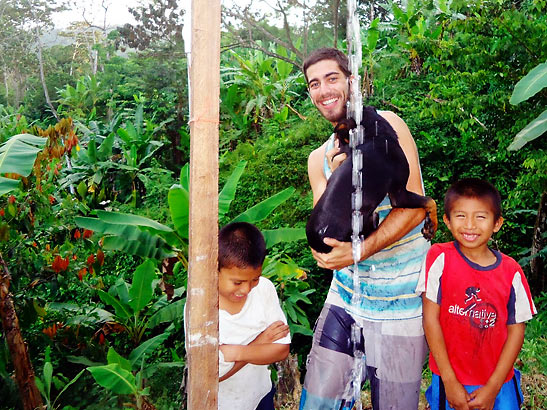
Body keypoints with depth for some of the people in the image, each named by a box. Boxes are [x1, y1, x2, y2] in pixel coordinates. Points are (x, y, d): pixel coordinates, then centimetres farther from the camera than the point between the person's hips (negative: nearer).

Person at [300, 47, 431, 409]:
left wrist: (359, 251, -24)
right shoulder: (319, 159, 7)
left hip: (400, 302, -4)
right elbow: (325, 239, 1)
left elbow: (414, 207, -15)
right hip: (345, 298, 4)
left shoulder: (387, 126, -7)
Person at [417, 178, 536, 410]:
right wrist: (450, 382, -10)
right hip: (449, 381, -1)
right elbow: (431, 319, -11)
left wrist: (493, 388, -6)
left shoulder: (511, 272, -7)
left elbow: (516, 330, -2)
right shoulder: (440, 258, -12)